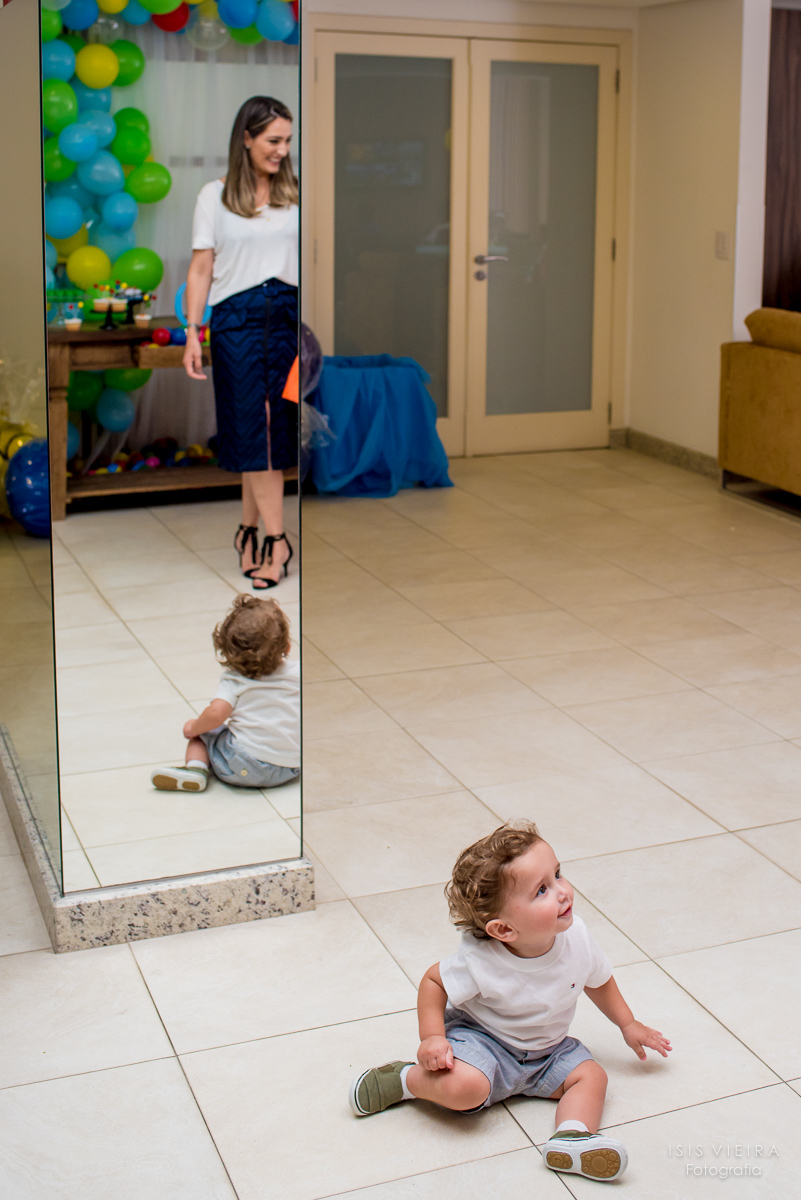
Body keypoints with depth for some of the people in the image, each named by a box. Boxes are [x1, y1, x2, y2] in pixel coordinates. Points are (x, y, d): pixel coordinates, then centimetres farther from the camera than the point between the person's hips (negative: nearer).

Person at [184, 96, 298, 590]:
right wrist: (192, 333, -2)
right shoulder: (215, 196, 8)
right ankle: (276, 539, -2)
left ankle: (250, 530, 10)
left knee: (272, 424, -1)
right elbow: (202, 268, 5)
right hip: (237, 317, -1)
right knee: (255, 425, -5)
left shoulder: (297, 194, 11)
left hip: (289, 314, 1)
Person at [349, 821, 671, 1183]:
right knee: (464, 1088, -30)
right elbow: (434, 981, -13)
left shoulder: (576, 938, -17)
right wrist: (432, 1037, -22)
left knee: (591, 1075, -14)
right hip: (482, 1038, -5)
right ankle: (402, 1079, -6)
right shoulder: (480, 963, -31)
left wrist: (627, 1024, 15)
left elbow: (598, 980, 6)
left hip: (547, 1051, 5)